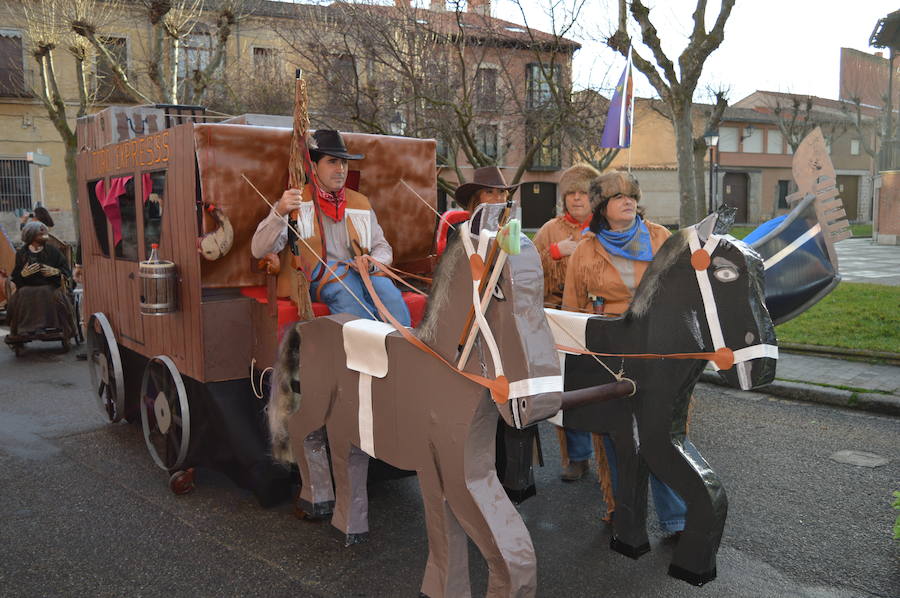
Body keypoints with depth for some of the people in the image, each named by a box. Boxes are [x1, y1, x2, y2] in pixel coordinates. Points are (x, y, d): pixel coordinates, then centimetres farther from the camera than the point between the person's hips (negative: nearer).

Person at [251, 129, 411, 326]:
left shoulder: (361, 203, 22)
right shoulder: (295, 202, 10)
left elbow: (383, 248, 25)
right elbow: (259, 250, -1)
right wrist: (279, 212, -19)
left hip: (361, 273, 3)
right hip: (319, 277, -3)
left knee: (389, 293, -30)